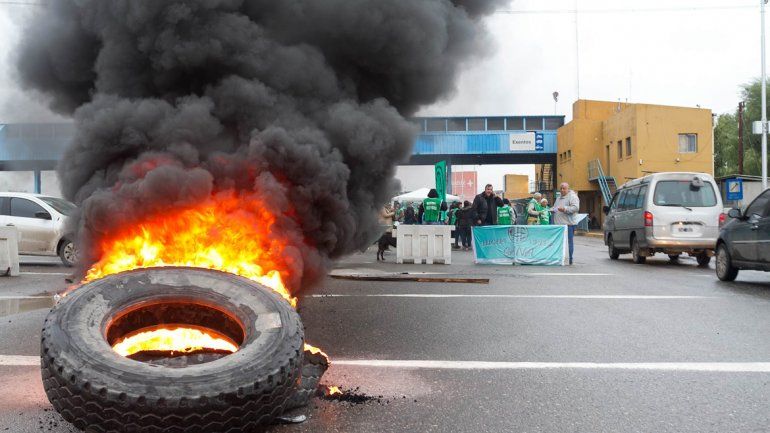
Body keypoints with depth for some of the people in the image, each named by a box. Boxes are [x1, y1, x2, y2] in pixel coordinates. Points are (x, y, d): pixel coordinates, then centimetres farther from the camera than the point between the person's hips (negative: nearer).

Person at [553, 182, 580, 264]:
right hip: (558, 224, 8)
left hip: (568, 224, -8)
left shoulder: (572, 197, -3)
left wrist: (565, 209, -24)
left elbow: (576, 208, -16)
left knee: (568, 242, -7)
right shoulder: (559, 198, 24)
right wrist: (553, 210, 12)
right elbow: (555, 208, 34)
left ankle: (569, 259, -3)